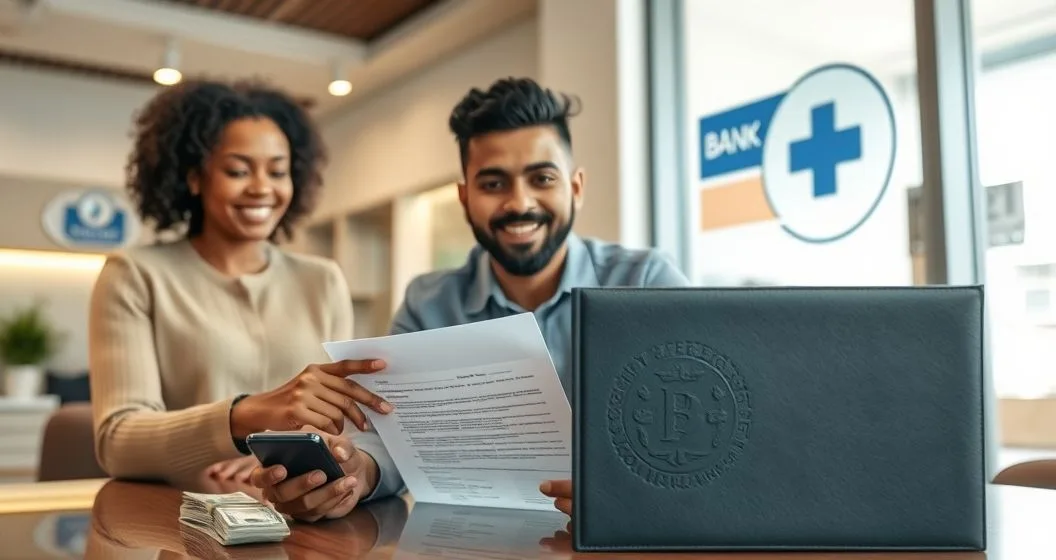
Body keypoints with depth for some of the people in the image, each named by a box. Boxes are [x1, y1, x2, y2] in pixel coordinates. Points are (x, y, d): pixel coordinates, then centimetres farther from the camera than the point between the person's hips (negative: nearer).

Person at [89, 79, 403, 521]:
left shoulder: (324, 282, 11)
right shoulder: (135, 277, 1)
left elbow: (344, 424, 6)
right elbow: (117, 441, -11)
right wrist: (247, 416, -29)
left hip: (302, 516, 3)